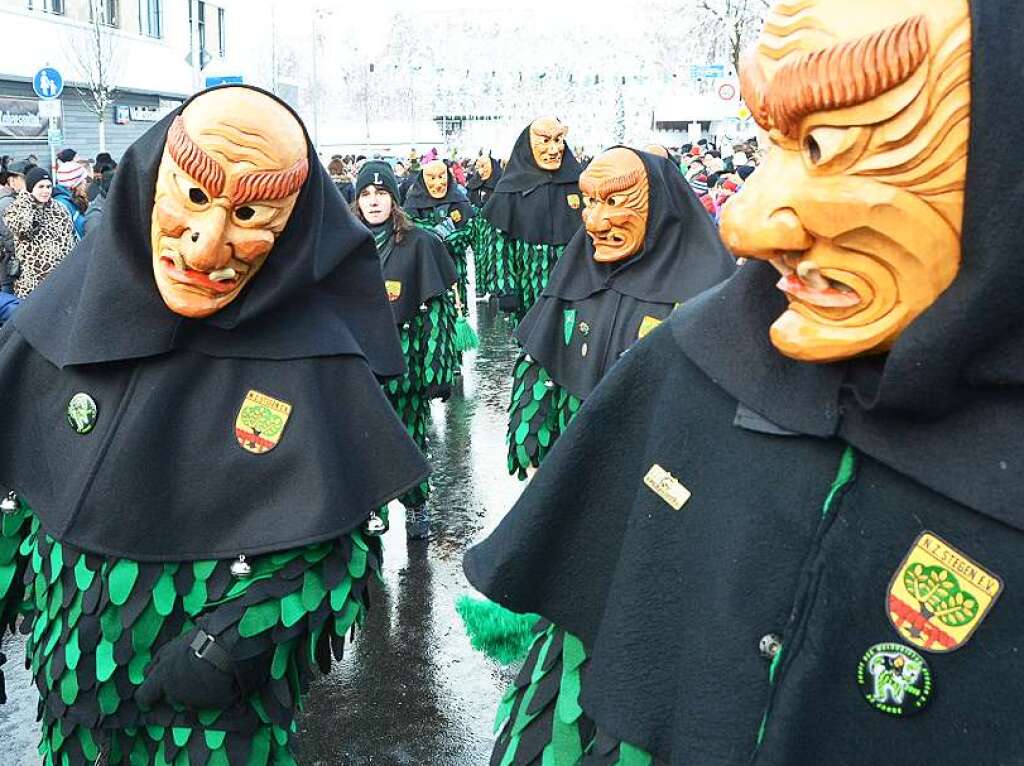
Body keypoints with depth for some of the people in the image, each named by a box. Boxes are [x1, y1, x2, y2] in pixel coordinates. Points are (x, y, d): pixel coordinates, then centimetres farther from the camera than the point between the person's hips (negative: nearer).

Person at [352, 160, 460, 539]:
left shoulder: (419, 243, -2)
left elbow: (438, 306, -3)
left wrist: (437, 367, -7)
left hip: (404, 355, -2)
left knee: (408, 434, 4)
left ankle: (416, 505, 25)